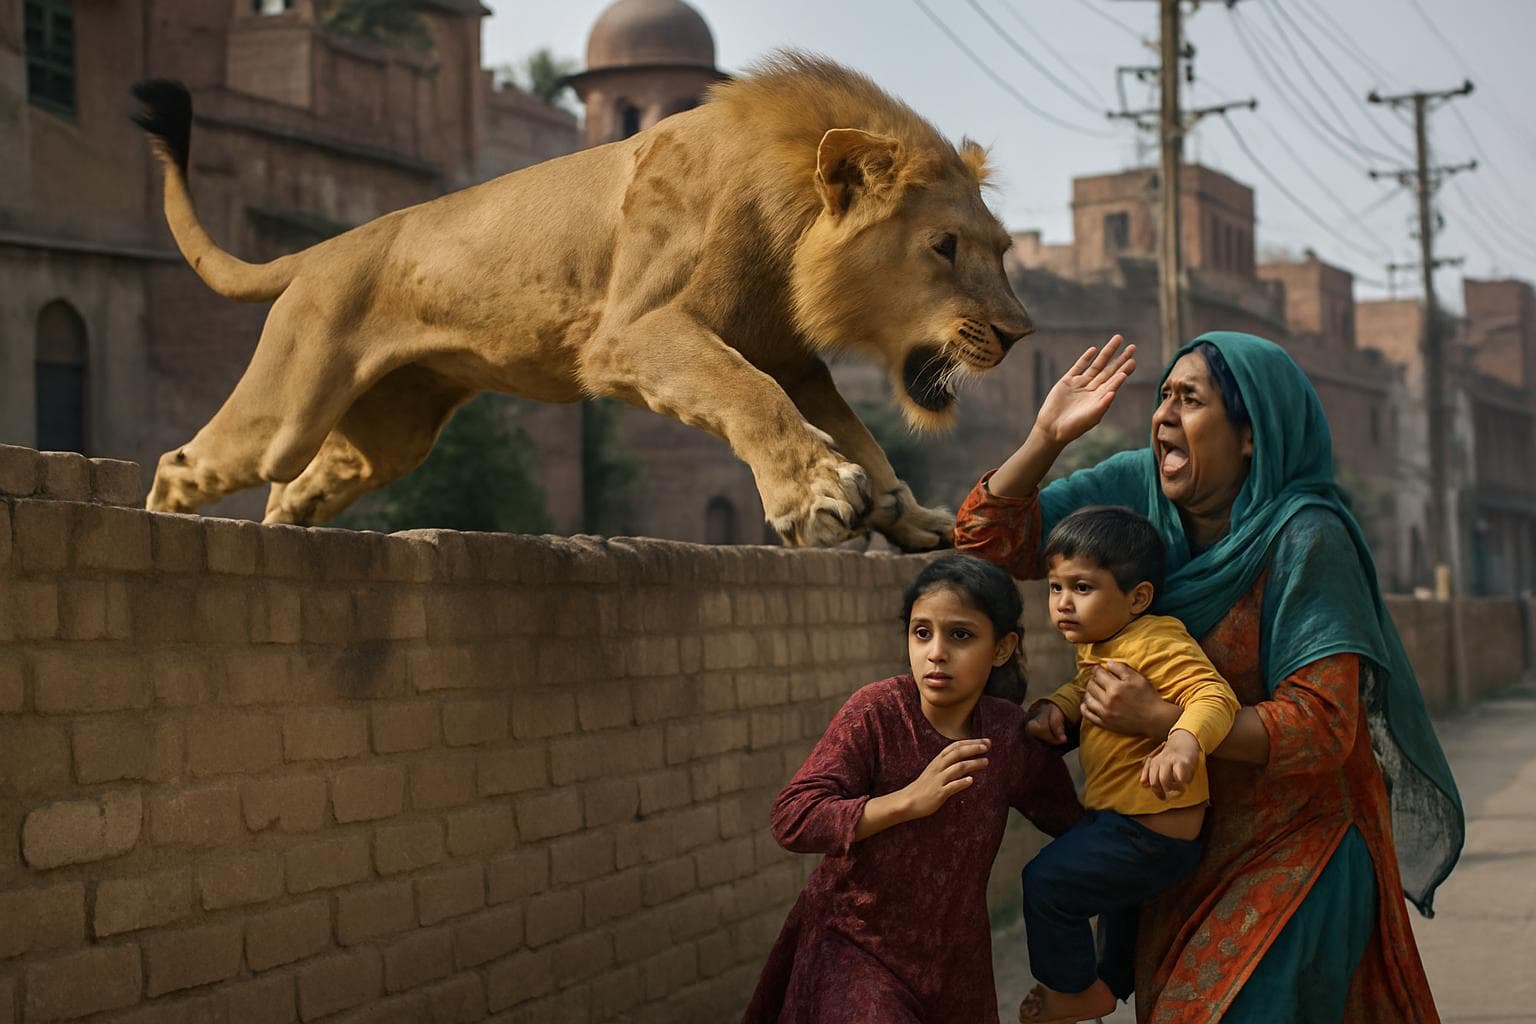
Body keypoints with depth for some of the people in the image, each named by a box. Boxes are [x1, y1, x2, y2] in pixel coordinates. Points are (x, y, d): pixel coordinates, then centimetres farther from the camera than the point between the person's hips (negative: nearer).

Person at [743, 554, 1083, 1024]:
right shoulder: (876, 712, -16)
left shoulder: (1013, 734, -4)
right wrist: (908, 800, -30)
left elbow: (1070, 822, 9)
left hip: (954, 952, 4)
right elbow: (791, 819, -22)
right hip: (856, 945, -4)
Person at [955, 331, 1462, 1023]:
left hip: (1291, 849, -5)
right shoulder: (1136, 490, -4)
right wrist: (1048, 435, -17)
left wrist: (1157, 718, -27)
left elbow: (1322, 726, -23)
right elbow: (989, 539, -3)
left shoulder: (1304, 540, -20)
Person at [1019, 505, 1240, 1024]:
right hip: (1116, 818, 11)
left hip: (1149, 836, -11)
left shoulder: (1156, 643, -24)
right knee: (1115, 893, 34)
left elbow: (1214, 695, -36)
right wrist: (1053, 707, 2)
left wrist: (1184, 741, -56)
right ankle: (1114, 982, 61)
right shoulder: (1096, 645, 6)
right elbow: (1084, 689, 25)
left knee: (1046, 881, -11)